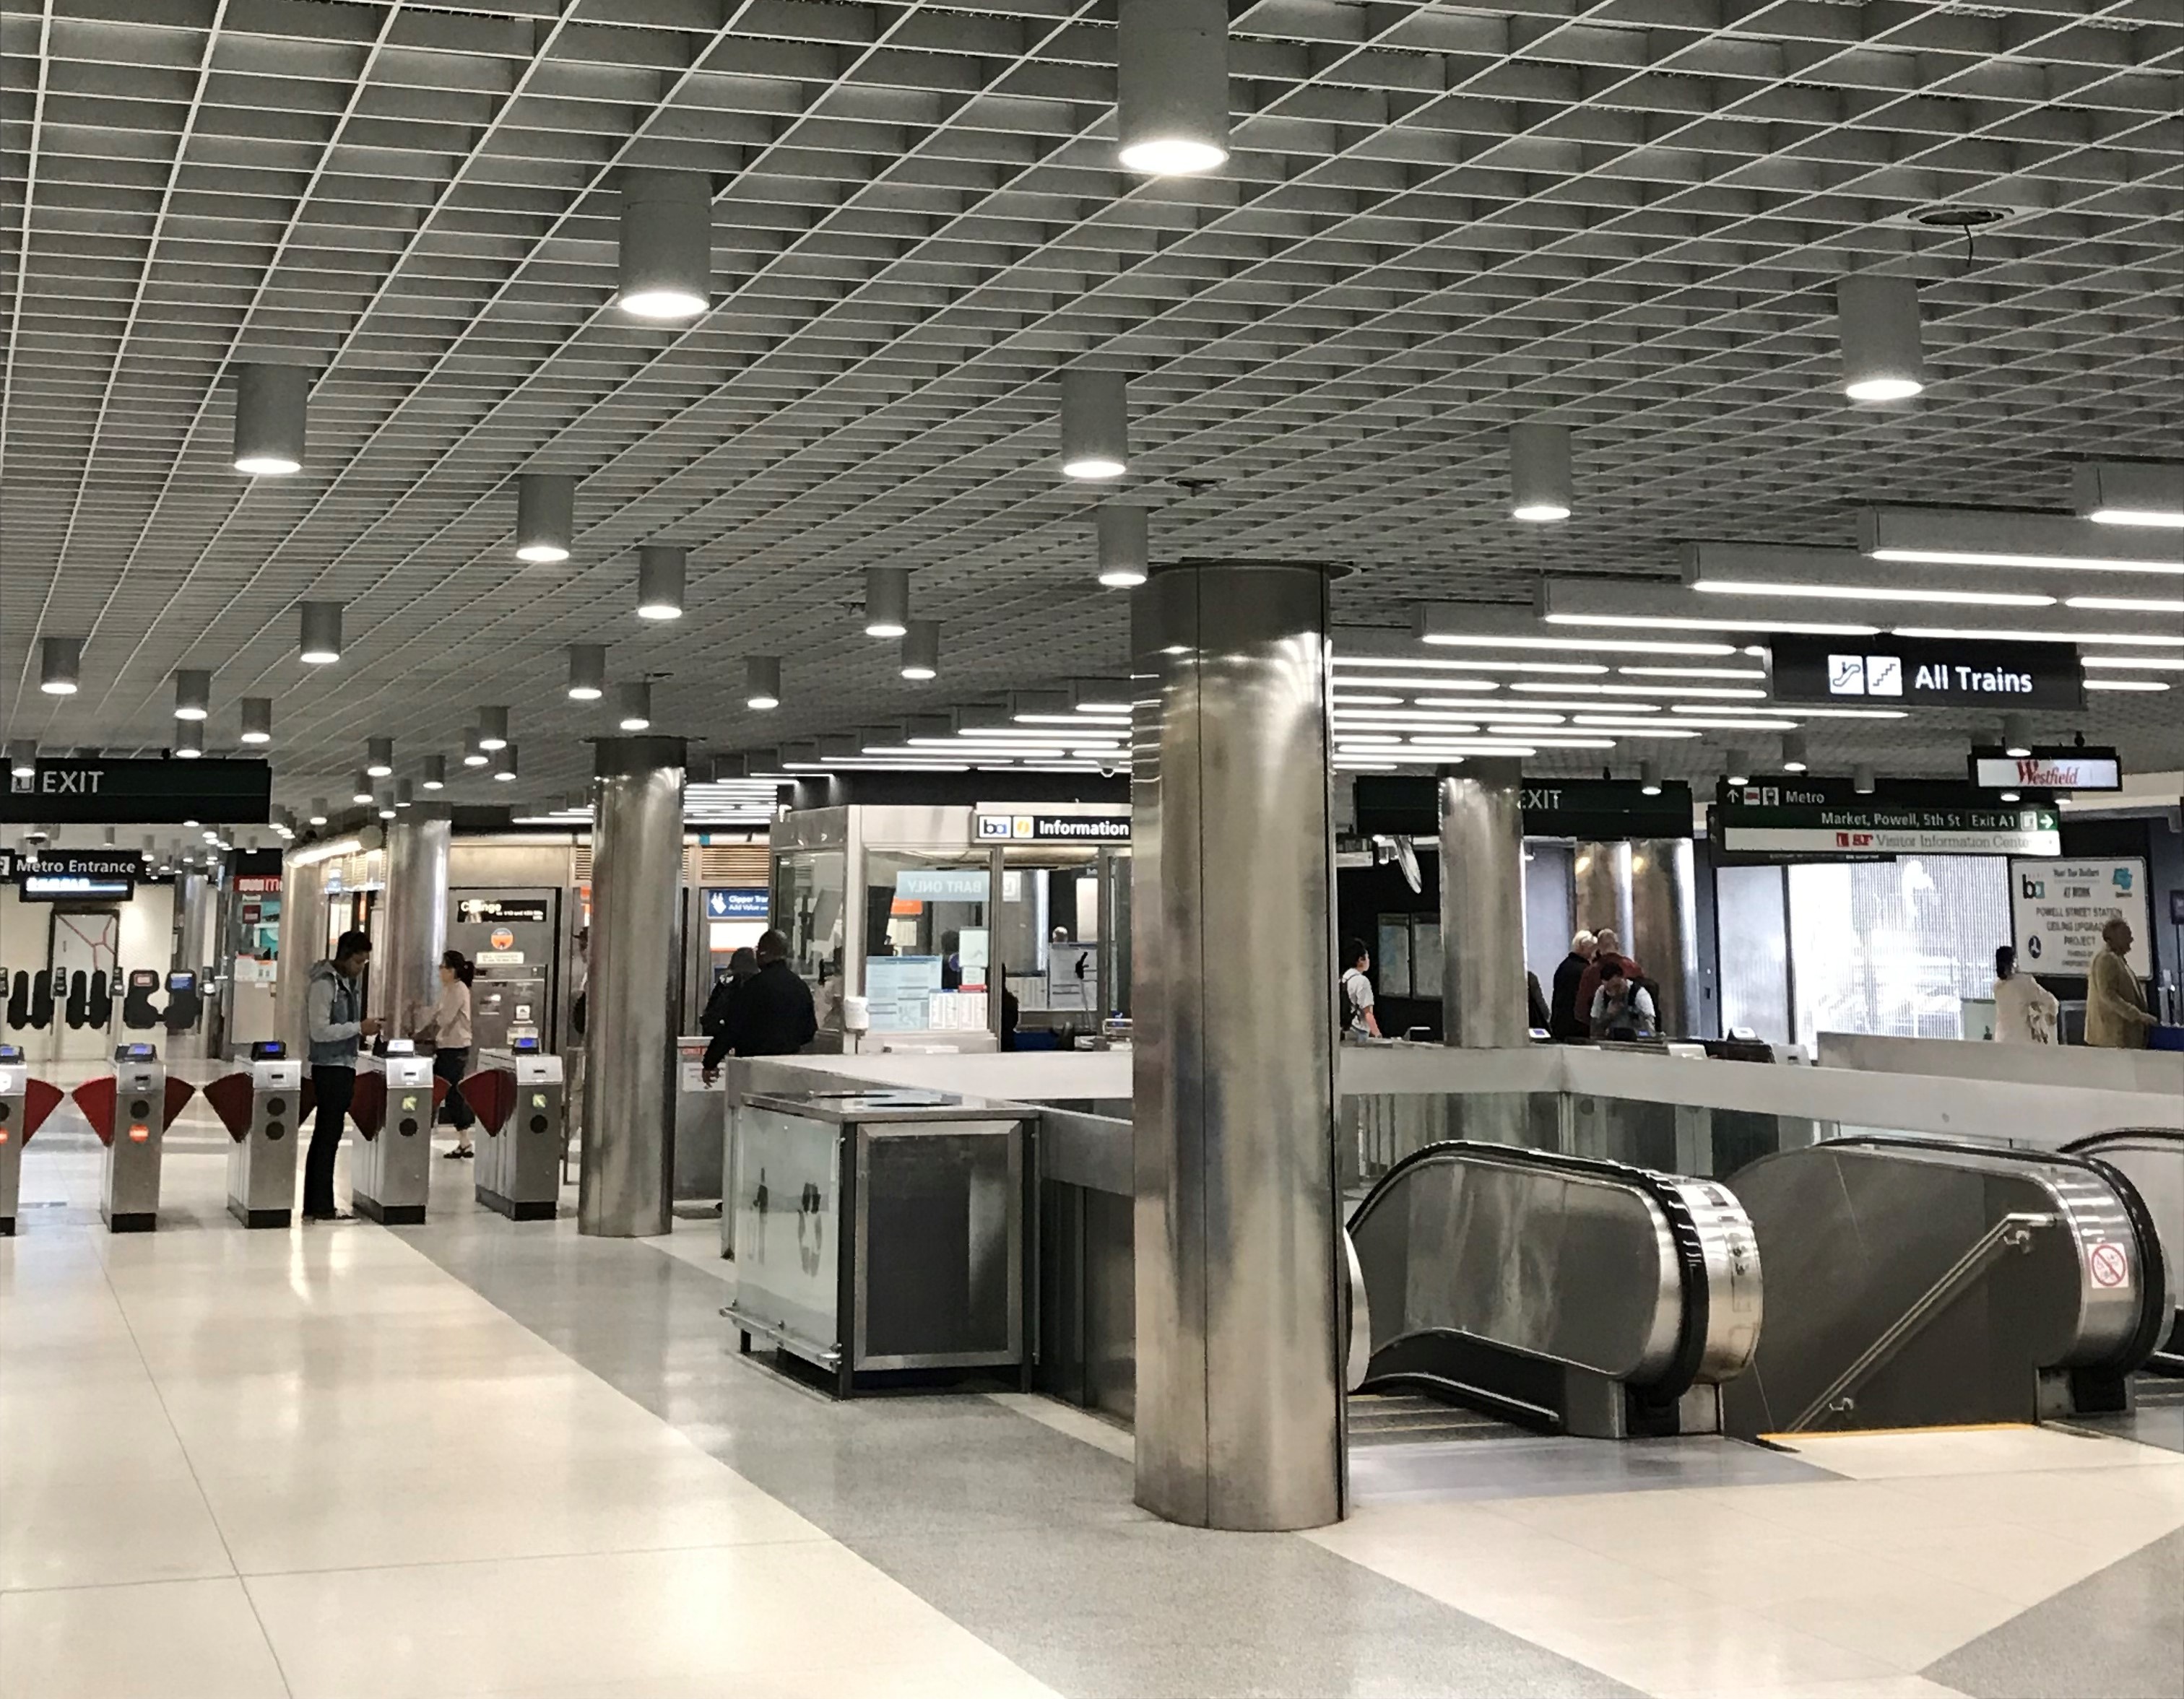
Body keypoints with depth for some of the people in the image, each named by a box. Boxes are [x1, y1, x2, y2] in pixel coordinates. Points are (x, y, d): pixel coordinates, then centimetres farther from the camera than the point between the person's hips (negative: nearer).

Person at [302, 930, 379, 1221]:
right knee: (328, 1136, -8)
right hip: (329, 1068, -9)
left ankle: (314, 1206, 14)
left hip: (345, 1065, 9)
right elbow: (320, 1031, -19)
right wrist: (359, 1028, -19)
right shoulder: (324, 983, -14)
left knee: (324, 1136, 10)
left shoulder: (353, 980, 13)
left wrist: (364, 1029, 9)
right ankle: (321, 1207, -5)